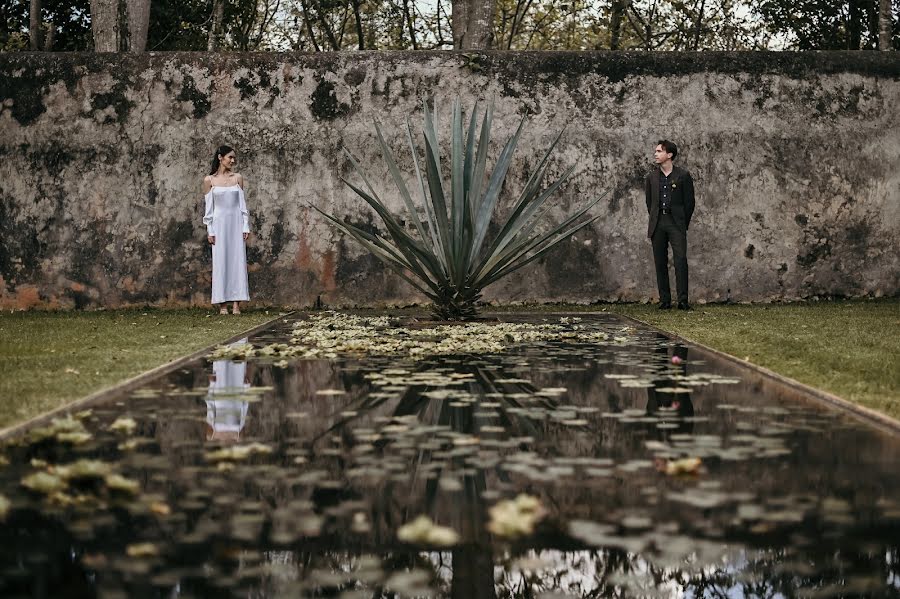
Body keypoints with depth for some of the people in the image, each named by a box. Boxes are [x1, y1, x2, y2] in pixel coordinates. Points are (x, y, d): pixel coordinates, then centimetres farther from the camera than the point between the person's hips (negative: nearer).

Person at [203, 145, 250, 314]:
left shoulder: (237, 178, 7)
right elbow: (208, 207, 2)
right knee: (220, 262, -2)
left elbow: (243, 203, 7)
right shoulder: (209, 180, 2)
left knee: (237, 260, -3)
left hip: (236, 223, 2)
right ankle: (223, 304, 1)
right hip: (219, 223, -2)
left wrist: (246, 226, 0)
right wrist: (209, 230, -3)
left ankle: (236, 304, -3)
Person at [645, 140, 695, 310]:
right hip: (657, 224, 3)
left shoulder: (683, 176, 2)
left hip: (676, 223, -3)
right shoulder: (651, 177, 11)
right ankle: (664, 301, 7)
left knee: (680, 261, -13)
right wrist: (655, 221, 11)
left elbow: (689, 202, 3)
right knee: (660, 263, 3)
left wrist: (683, 224, 2)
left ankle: (683, 300, -12)